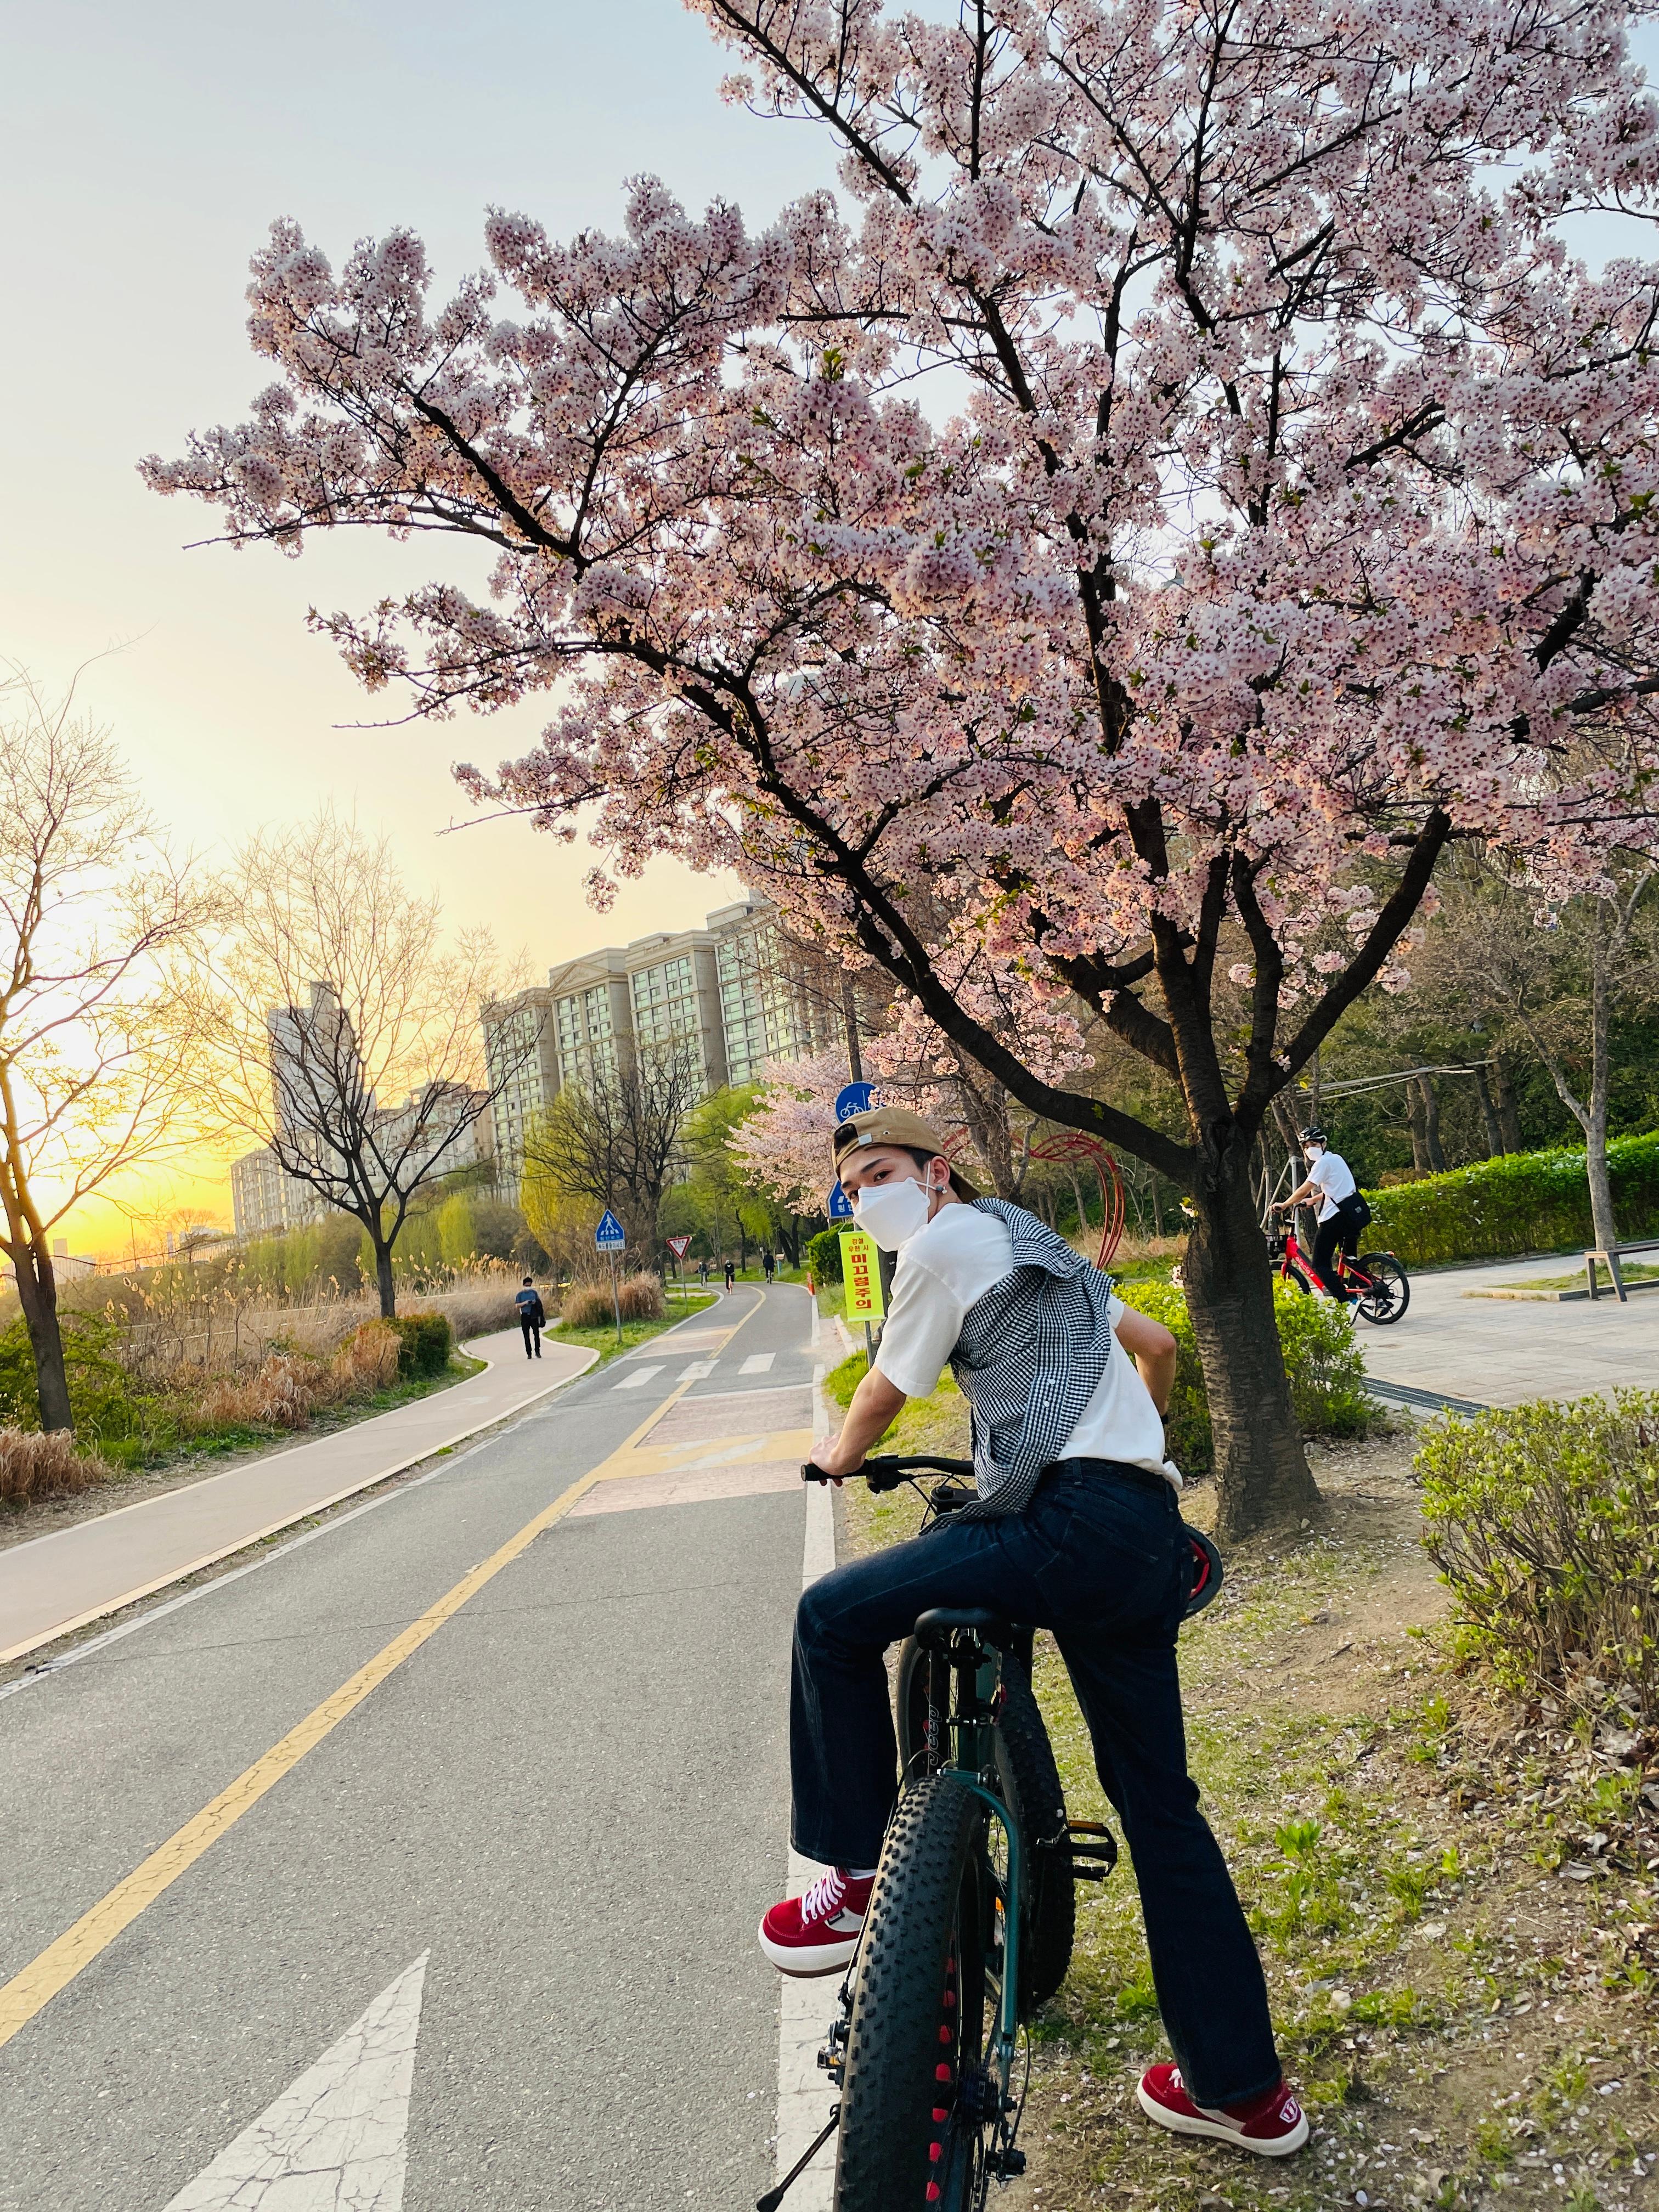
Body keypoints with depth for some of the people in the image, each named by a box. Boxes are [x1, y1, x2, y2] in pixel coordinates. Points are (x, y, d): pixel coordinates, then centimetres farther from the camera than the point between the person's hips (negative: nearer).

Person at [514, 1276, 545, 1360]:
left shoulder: (534, 1292, 10)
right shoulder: (520, 1294, 6)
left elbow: (539, 1303, 15)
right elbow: (517, 1306, 0)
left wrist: (535, 1302, -7)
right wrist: (524, 1303, -15)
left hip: (534, 1316, 0)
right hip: (525, 1317, 0)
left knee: (537, 1334, -8)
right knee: (526, 1336, 2)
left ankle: (537, 1352, 0)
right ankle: (529, 1354, 6)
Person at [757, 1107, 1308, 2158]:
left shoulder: (947, 1243, 1)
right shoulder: (1038, 1249, 28)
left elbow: (886, 1393, 8)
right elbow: (1158, 1345, 37)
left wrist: (838, 1457, 29)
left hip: (1070, 1520, -10)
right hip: (1152, 1541, 10)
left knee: (834, 1616, -2)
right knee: (1159, 1804, 15)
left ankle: (862, 1874, 7)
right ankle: (1243, 2088, 24)